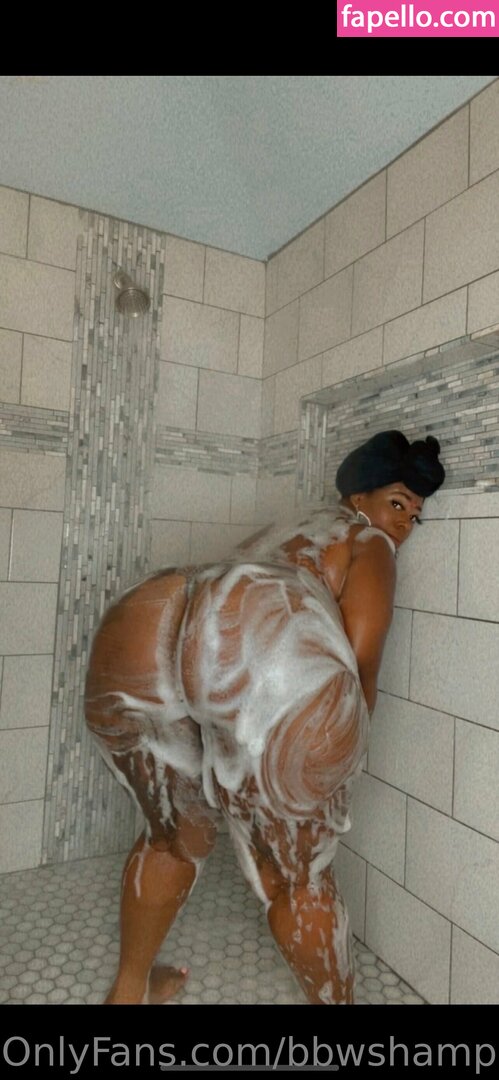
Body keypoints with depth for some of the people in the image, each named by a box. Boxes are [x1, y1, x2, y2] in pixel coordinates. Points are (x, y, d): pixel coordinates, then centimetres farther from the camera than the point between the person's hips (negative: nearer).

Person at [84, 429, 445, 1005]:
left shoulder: (278, 536, 40)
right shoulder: (368, 540, 21)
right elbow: (358, 660, 8)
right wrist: (340, 754, 25)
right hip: (267, 658, -7)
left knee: (175, 837, 32)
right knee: (299, 877, 18)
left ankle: (129, 989, 52)